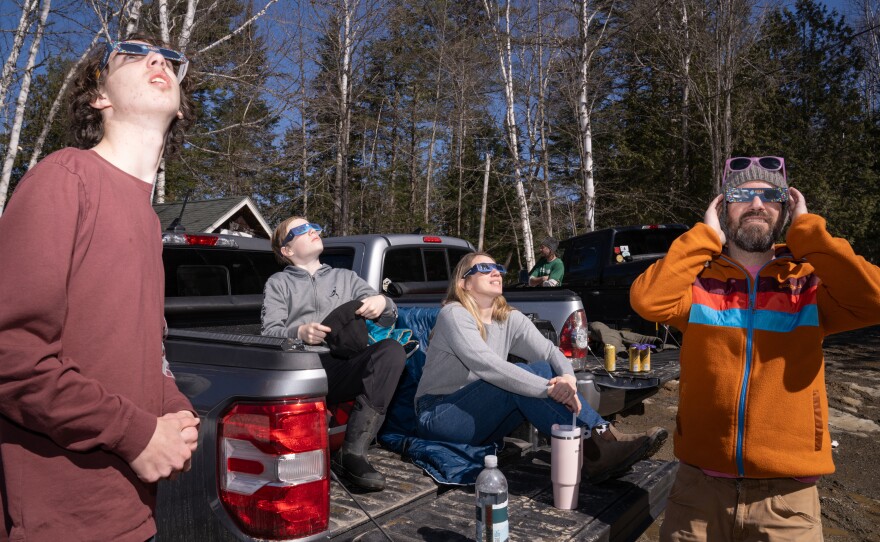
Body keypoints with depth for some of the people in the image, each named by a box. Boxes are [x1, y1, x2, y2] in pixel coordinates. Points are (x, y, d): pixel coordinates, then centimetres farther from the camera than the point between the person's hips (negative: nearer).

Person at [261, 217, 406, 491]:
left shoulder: (345, 277, 31)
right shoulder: (278, 282, 26)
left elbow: (389, 318, 21)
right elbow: (269, 332, 9)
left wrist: (383, 303, -5)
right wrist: (299, 332, -15)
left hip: (343, 369, 2)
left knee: (392, 350, -29)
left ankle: (353, 452, -32)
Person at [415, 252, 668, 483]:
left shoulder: (510, 318, 4)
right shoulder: (454, 314, -17)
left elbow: (550, 351, -5)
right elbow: (487, 366, -30)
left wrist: (567, 378, -28)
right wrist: (550, 389, -36)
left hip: (480, 417, 6)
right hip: (439, 418, -6)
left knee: (544, 370, -15)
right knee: (523, 376, -28)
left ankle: (604, 434, -23)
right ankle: (593, 453, -30)